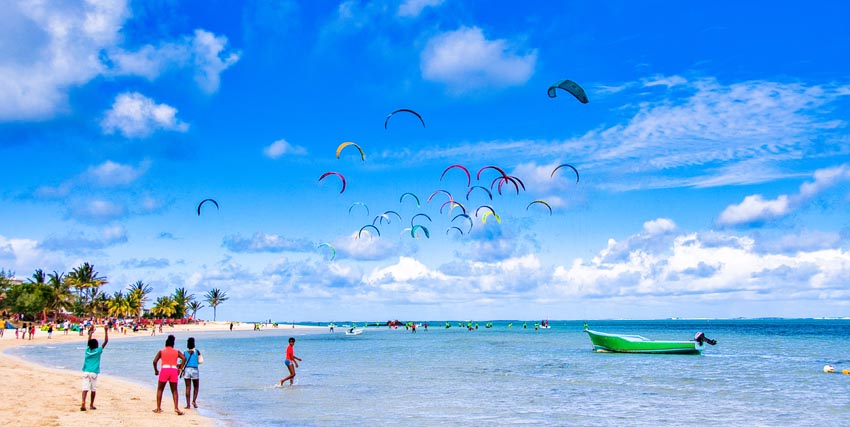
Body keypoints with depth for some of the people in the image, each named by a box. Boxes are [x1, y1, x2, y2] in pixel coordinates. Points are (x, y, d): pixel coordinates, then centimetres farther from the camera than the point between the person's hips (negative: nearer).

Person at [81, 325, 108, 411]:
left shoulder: (87, 350, 6)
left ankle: (83, 403, -23)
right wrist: (106, 331, 0)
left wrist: (90, 333, 35)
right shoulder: (98, 351, -3)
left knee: (85, 388, -5)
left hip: (86, 372, 3)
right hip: (94, 372, -3)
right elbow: (106, 341, -4)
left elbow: (89, 342, 23)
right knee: (93, 389, 8)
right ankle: (91, 405, 14)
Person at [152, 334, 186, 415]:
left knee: (160, 390, 15)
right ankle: (176, 408, -3)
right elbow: (184, 358, -1)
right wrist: (179, 369, 4)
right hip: (174, 370, 1)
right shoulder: (177, 351, 15)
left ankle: (158, 408, 14)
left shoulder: (161, 351, 14)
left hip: (164, 370, -1)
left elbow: (155, 361, 3)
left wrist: (156, 370, 15)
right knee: (174, 391, 11)